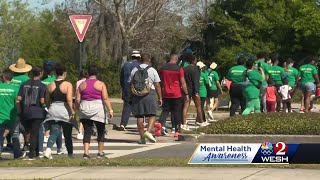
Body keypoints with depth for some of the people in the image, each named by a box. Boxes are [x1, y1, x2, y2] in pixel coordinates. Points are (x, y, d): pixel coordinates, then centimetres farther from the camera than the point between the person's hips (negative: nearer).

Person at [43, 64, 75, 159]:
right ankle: (70, 154, 23)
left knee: (54, 132, -1)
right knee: (67, 134, 11)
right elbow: (69, 99, -15)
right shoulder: (68, 85, -5)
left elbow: (47, 100, 12)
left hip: (53, 110, 3)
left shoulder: (50, 85, 8)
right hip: (64, 111, -3)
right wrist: (72, 111, -12)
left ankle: (48, 149, -26)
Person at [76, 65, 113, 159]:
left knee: (87, 131, 3)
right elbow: (105, 98, -12)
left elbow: (77, 100, 3)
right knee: (101, 131, 12)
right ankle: (100, 152, 18)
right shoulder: (101, 84, -4)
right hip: (98, 109, -2)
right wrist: (110, 110, -10)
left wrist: (78, 109, 17)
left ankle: (86, 152, -10)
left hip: (85, 109, 2)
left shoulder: (82, 85, 4)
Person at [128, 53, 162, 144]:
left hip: (137, 95, 3)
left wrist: (131, 98, 17)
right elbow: (157, 85, -3)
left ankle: (142, 137, 7)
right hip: (150, 94, -3)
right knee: (152, 115, 2)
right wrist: (160, 98, 2)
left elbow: (131, 85, 11)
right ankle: (148, 131, -20)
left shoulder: (134, 70, 9)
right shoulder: (152, 70, 0)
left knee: (139, 116, 6)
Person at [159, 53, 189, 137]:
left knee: (165, 110, 8)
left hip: (166, 94, 3)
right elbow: (183, 83, -8)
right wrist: (186, 94, -1)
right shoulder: (179, 69, -8)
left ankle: (162, 124, -17)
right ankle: (177, 131, 4)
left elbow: (161, 82, 12)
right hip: (177, 94, -3)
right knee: (177, 113, 4)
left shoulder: (163, 68, 4)